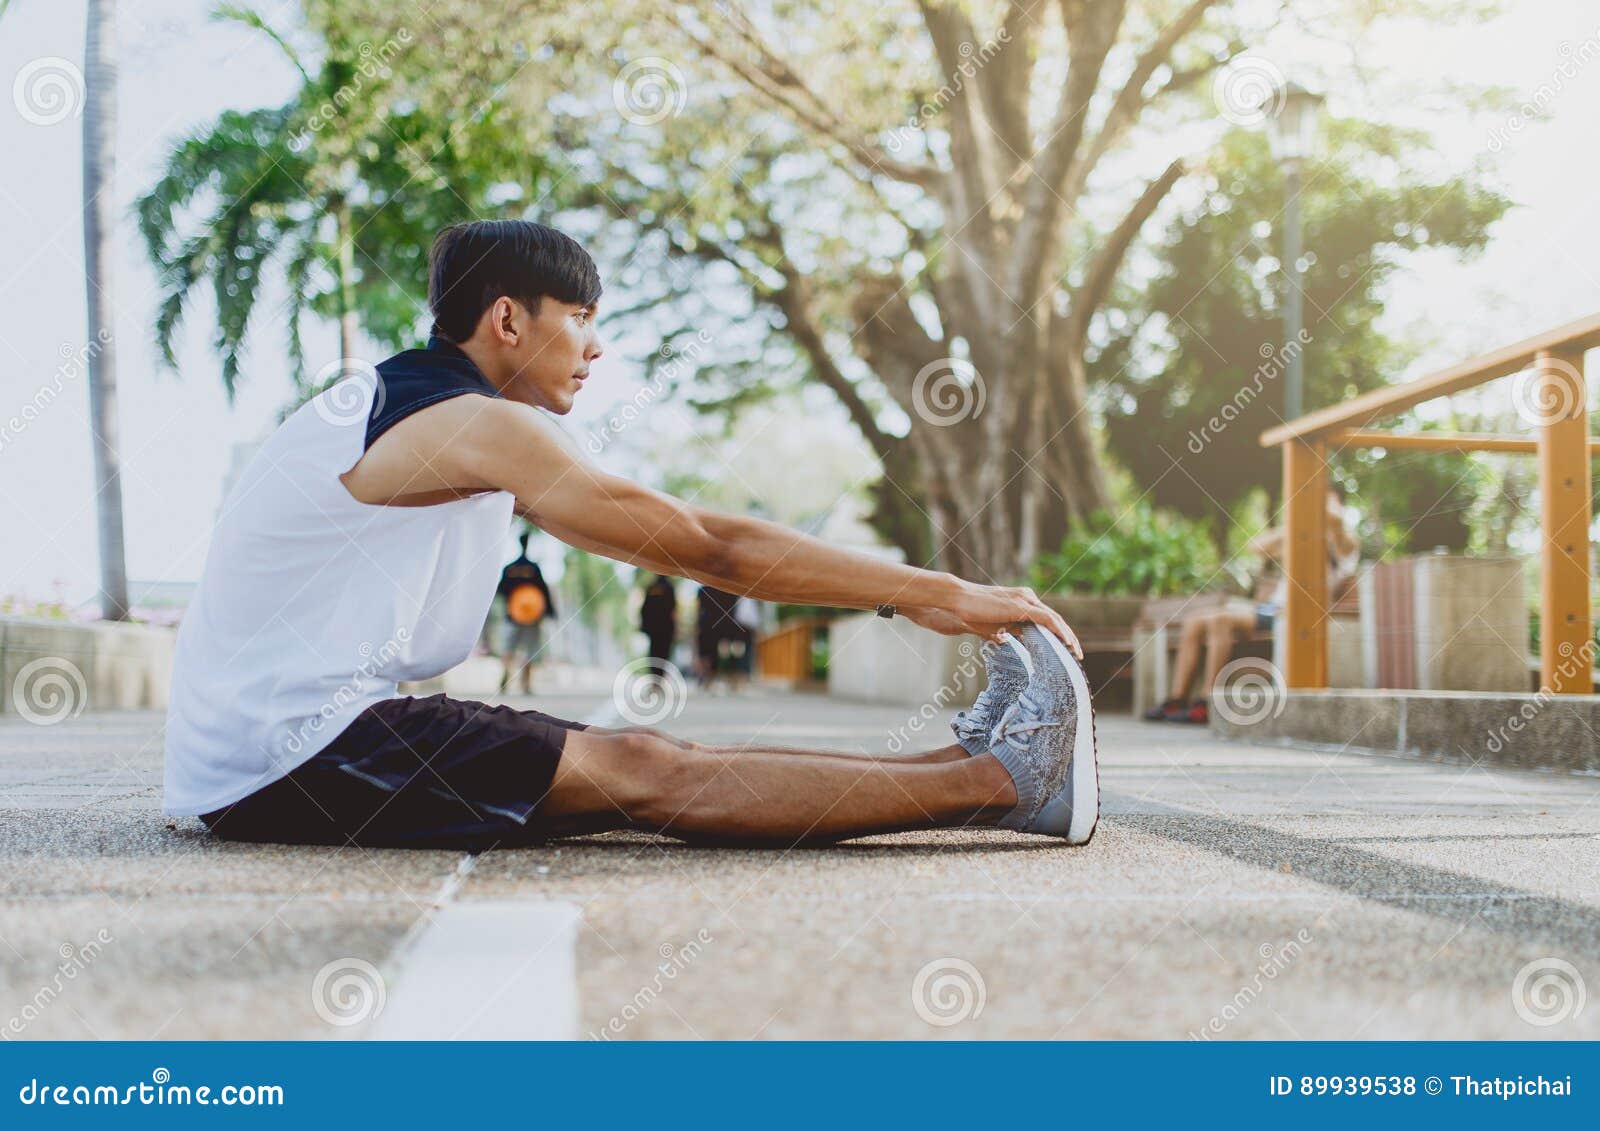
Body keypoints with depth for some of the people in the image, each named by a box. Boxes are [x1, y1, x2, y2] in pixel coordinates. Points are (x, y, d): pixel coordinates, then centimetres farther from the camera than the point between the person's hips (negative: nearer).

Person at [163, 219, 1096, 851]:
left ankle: (973, 762, -4)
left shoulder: (439, 415, 18)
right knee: (641, 772, -17)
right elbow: (713, 549, -16)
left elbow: (672, 542, 15)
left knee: (646, 756, -1)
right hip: (280, 754, -9)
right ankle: (1003, 781, -18)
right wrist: (938, 593, -11)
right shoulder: (476, 425, -14)